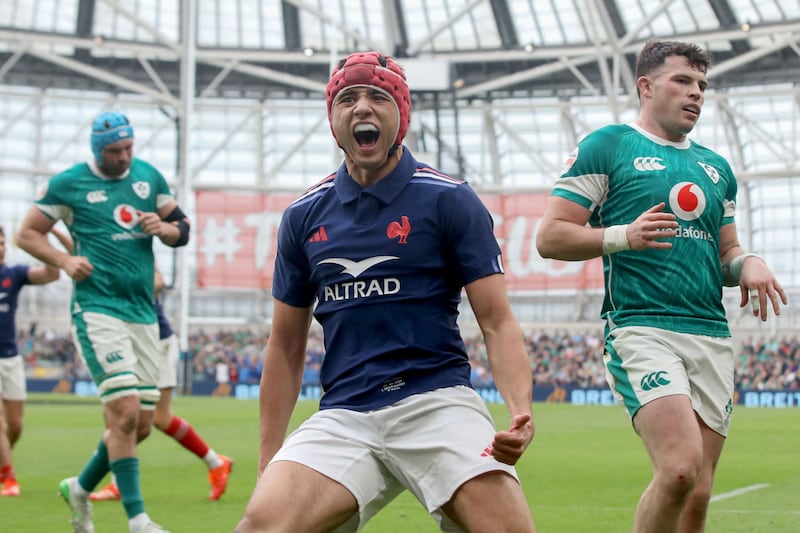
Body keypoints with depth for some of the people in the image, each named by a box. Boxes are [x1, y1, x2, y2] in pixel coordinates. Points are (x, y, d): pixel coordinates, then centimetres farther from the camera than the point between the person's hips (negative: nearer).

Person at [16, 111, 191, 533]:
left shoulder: (149, 176, 12)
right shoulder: (68, 183, 0)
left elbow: (182, 228, 19)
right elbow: (27, 233, 6)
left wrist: (163, 228, -3)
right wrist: (64, 260, -10)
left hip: (143, 312, 6)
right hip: (97, 308, -5)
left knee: (142, 423, 6)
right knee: (125, 412, -17)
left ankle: (80, 488, 28)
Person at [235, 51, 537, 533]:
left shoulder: (451, 200, 3)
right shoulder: (304, 216, 12)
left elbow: (497, 322, 0)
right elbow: (286, 346, 18)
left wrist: (521, 411, -18)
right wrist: (268, 463, 14)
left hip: (437, 401, -2)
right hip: (343, 416, 2)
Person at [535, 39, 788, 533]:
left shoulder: (716, 167, 22)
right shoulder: (606, 146, 4)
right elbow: (550, 237, -1)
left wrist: (747, 264, 5)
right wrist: (623, 236, -16)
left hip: (713, 338, 6)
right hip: (641, 329, -6)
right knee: (681, 468, -24)